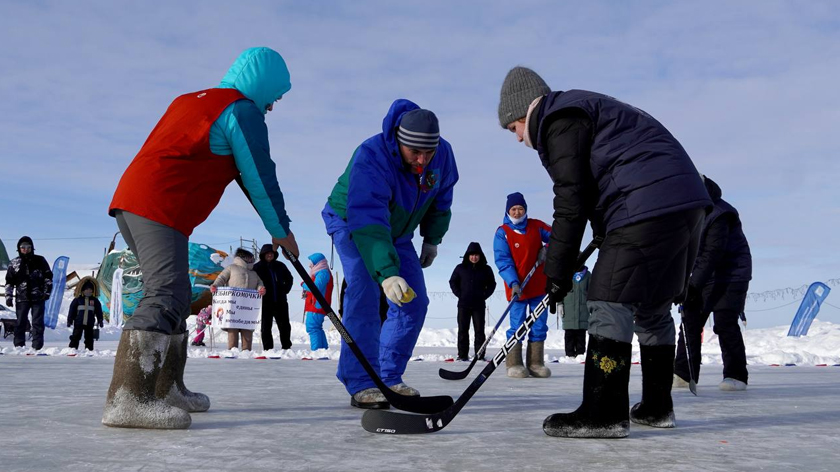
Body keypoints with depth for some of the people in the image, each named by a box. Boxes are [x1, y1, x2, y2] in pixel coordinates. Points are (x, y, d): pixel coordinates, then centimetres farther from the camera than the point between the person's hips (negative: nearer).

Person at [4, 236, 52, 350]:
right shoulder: (14, 263, 8)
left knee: (38, 323, -2)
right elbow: (9, 282, 10)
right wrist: (8, 296, 3)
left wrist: (47, 291, 0)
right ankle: (19, 346, 9)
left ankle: (37, 347, -1)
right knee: (20, 323, 3)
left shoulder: (40, 261, 5)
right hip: (22, 298, 1)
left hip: (38, 298, -1)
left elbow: (48, 277, 7)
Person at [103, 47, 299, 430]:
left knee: (175, 296, 16)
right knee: (167, 296, -18)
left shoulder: (192, 100, 26)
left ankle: (167, 388, 21)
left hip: (129, 200, 10)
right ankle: (127, 398, -27)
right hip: (159, 209, -10)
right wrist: (281, 231, 9)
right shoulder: (243, 110, -2)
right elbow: (260, 177, -2)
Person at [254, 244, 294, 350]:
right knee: (266, 326, 1)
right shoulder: (257, 267, -2)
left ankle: (286, 347, 15)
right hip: (265, 302, -3)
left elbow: (289, 278, 20)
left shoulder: (280, 266, 9)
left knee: (285, 325, 6)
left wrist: (285, 290, 8)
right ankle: (268, 348, 5)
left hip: (280, 301, 3)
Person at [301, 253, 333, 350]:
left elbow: (316, 287, -23)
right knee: (317, 327, 16)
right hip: (316, 306, 11)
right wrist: (307, 291, 9)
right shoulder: (321, 273, 22)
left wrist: (304, 285, -8)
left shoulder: (323, 273, -12)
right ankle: (324, 349, 20)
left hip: (317, 305, -11)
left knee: (312, 327, -13)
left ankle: (316, 350, -16)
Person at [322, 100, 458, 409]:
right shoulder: (370, 158, -38)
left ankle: (389, 379, 8)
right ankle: (361, 384, -21)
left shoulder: (443, 154, -19)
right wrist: (386, 273, -57)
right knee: (364, 293, -25)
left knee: (414, 302, -1)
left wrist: (432, 239, 8)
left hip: (397, 232, 6)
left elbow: (441, 198, 2)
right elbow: (368, 223, -48)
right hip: (349, 221, -6)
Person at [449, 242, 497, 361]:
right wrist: (459, 294, -2)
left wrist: (484, 295, -2)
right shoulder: (460, 268, 2)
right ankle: (462, 355, 7)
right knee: (463, 330, 3)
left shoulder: (486, 269, 3)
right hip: (463, 304, 0)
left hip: (479, 305, 0)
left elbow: (492, 284, 10)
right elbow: (453, 282, 9)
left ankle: (480, 355, 5)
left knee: (479, 330, 1)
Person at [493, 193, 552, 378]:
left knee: (539, 325, 4)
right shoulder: (502, 232, -4)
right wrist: (513, 283, -23)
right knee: (517, 326, -6)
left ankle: (535, 363, 12)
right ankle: (513, 364, 2)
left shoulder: (536, 226, 5)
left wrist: (548, 249, -8)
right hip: (517, 287, -3)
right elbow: (503, 261, -11)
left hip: (539, 285, 4)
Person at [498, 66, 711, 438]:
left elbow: (571, 202, -12)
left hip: (649, 206, -11)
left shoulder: (560, 120, -4)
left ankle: (603, 413, -12)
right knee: (652, 307, 16)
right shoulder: (583, 109, 28)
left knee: (610, 301, -11)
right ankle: (656, 407, 23)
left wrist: (558, 271, -10)